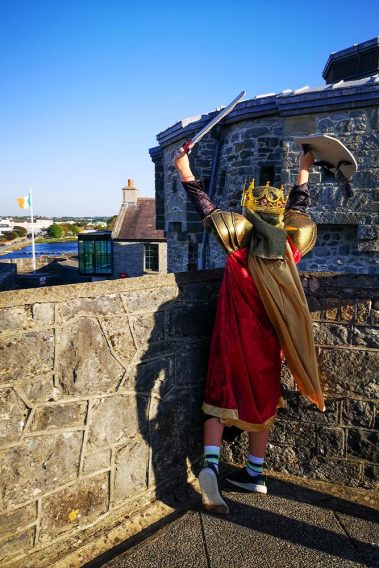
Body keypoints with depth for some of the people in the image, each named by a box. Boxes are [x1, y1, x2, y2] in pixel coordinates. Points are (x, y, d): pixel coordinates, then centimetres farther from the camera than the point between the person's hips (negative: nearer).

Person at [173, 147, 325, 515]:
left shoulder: (241, 243, -11)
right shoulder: (290, 246, -1)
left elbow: (206, 208, -4)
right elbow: (297, 208, 16)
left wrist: (185, 172, 6)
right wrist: (304, 170, 31)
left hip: (234, 340, -3)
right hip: (268, 343, 3)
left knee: (220, 400, 8)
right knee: (262, 401, 16)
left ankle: (210, 464, -9)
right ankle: (254, 473, 29)